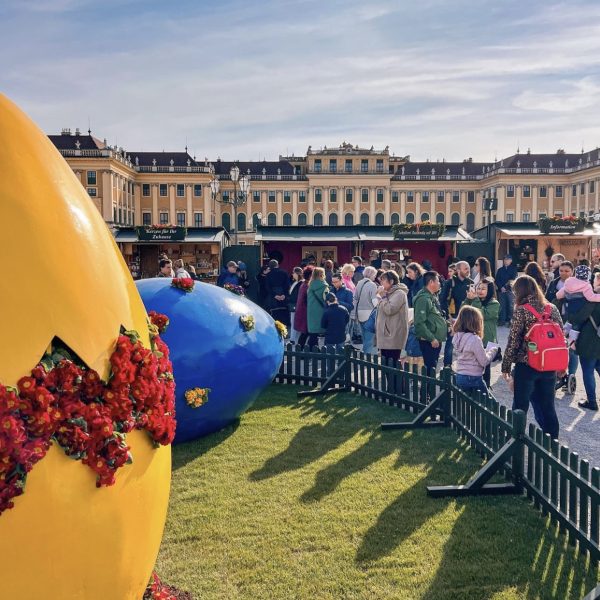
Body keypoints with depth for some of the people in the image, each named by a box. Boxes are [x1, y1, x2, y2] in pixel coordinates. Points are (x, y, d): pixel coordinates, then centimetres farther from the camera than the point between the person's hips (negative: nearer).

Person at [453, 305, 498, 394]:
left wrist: (486, 351, 10)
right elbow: (484, 361, -15)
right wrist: (493, 350, 1)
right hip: (473, 379, -7)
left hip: (459, 377, 7)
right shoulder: (474, 339, -21)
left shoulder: (457, 336, 1)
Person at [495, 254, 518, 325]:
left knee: (511, 306, -6)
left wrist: (506, 287, -11)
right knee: (502, 306, 1)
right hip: (501, 290, 3)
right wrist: (501, 287, -8)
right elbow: (497, 280, 9)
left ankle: (511, 321, -4)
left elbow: (513, 280, -4)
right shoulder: (500, 270, 15)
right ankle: (502, 320, 6)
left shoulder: (514, 269, 5)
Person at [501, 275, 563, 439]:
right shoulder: (552, 308, 4)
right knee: (548, 407, 14)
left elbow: (513, 341, -11)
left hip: (526, 366, -4)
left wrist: (505, 366, -2)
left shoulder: (521, 310, -11)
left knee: (520, 407, 8)